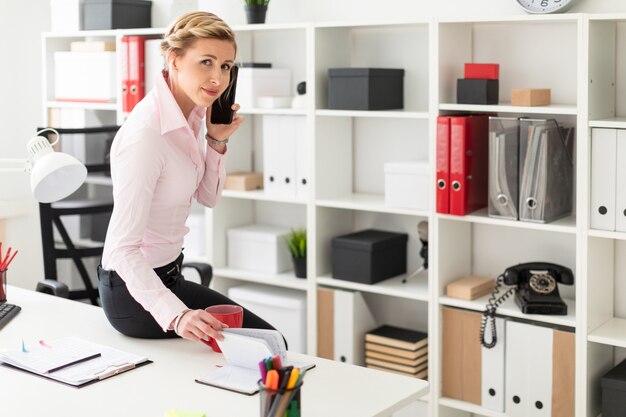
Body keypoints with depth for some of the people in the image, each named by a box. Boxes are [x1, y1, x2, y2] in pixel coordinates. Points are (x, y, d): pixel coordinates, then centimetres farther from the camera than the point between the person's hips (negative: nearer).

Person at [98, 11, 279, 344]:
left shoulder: (191, 112, -1)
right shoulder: (145, 134, -29)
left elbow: (208, 197, 11)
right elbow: (123, 248, -30)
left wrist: (216, 141, -5)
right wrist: (176, 316, -39)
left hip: (166, 276, 9)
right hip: (133, 291, -9)